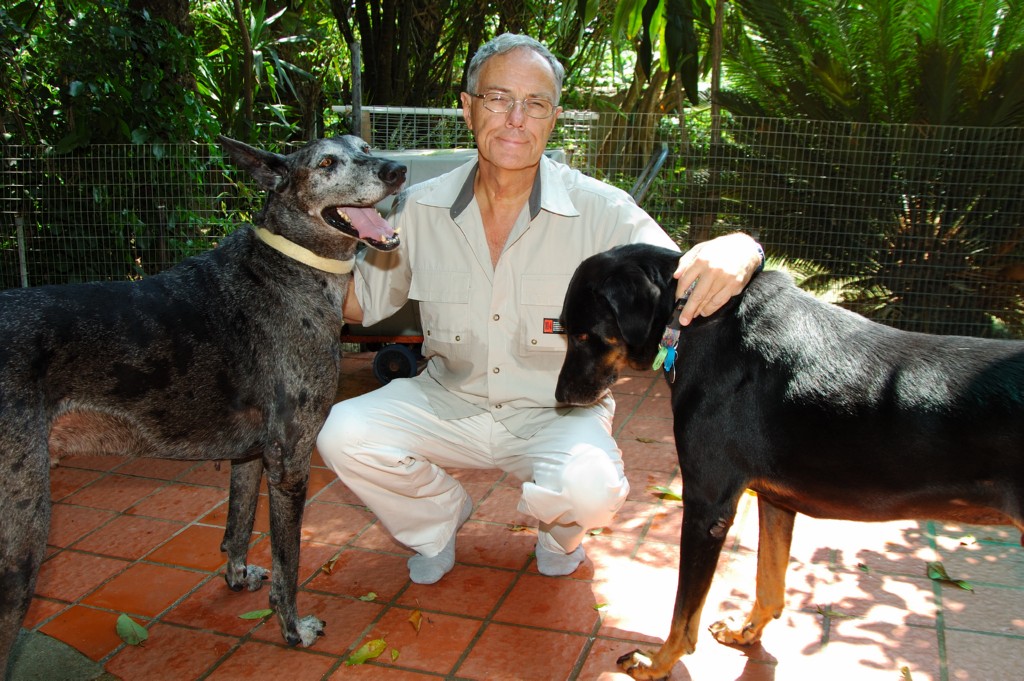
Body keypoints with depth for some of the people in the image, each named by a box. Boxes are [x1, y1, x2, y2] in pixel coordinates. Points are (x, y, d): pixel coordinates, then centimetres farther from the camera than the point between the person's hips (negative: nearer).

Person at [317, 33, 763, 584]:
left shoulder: (600, 211, -16)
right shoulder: (421, 208, -7)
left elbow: (685, 300, -21)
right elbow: (356, 302, 3)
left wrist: (738, 251, -44)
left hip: (559, 413, -2)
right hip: (449, 401, 3)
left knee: (590, 489, -33)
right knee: (343, 435, -21)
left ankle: (559, 534, 11)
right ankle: (439, 517, 14)